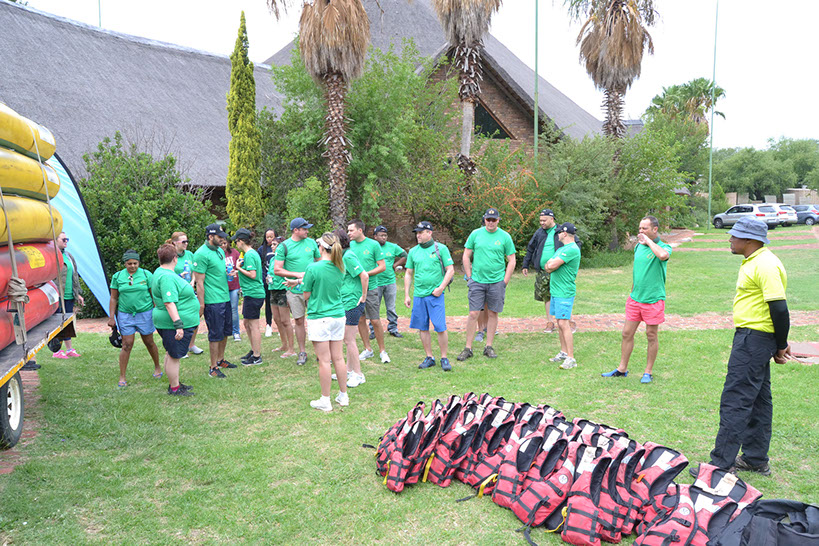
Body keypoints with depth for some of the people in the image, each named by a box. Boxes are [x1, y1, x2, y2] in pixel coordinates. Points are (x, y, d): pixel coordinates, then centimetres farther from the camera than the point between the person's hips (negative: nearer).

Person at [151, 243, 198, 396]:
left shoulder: (161, 272, 12)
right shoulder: (167, 277, -23)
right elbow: (169, 303, -29)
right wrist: (178, 324, -31)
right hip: (173, 323, -11)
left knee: (171, 353, 20)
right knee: (174, 356, -1)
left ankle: (175, 383, 32)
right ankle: (174, 388, 9)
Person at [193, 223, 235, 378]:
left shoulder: (220, 250, 11)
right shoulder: (201, 254, -15)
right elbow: (199, 282, -16)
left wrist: (230, 272, 10)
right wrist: (201, 304, -16)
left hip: (225, 297, 8)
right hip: (213, 301, -8)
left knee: (225, 331, 17)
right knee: (215, 335, -1)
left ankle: (220, 359, 32)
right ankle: (213, 368, 10)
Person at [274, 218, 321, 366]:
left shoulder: (311, 242, 7)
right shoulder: (284, 246, -2)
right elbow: (277, 270, -4)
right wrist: (297, 274, -12)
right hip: (294, 290, -1)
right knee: (299, 321, 6)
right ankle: (302, 352, 18)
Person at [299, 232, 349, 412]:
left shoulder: (313, 268, -15)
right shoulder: (340, 268, 3)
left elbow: (306, 295, -7)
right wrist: (299, 280, 26)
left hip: (319, 318, -5)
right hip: (338, 316, 5)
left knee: (324, 361, 0)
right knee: (338, 358, 12)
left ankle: (325, 401, 9)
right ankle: (343, 396, 22)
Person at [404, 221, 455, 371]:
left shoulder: (441, 248, 0)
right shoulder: (413, 251, 11)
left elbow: (450, 270, -1)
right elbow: (409, 274, 16)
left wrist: (441, 288, -11)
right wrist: (406, 295, 10)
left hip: (435, 295, -4)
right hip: (418, 295, 4)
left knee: (440, 328, -6)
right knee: (422, 328, 7)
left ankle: (444, 358, 7)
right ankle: (429, 357, 18)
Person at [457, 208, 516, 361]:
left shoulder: (505, 237, 2)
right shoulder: (475, 234, 3)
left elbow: (512, 261, 5)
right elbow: (466, 256, 8)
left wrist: (505, 281, -2)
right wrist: (469, 277, 3)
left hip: (496, 282, 0)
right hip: (477, 281, 0)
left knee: (492, 314, 7)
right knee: (473, 314, -2)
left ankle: (489, 347, 18)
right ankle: (468, 348, 6)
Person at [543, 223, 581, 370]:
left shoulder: (572, 249, -15)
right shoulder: (561, 249, 17)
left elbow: (552, 265, -20)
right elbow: (548, 267, 14)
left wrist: (551, 264, 1)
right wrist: (552, 264, -7)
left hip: (565, 292, -10)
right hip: (556, 290, 10)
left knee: (564, 323, -13)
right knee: (559, 323, 13)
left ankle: (571, 359, -11)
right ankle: (563, 352, 22)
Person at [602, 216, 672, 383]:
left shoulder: (664, 247, -10)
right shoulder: (638, 246, 10)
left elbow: (663, 255, -36)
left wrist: (648, 241, -21)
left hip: (653, 300, -6)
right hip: (635, 299, 6)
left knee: (651, 336, 6)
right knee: (627, 333, 8)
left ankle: (648, 372, 19)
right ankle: (622, 369, 20)